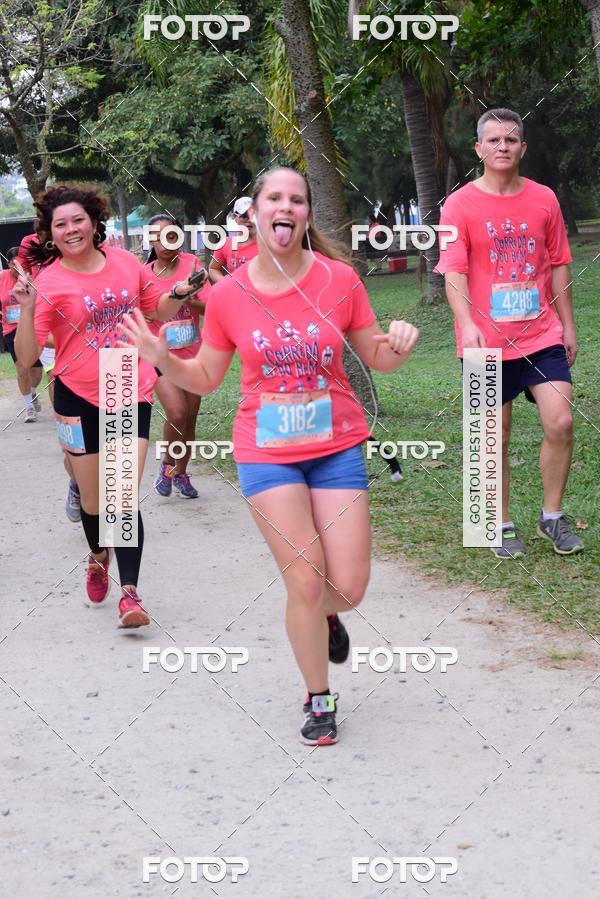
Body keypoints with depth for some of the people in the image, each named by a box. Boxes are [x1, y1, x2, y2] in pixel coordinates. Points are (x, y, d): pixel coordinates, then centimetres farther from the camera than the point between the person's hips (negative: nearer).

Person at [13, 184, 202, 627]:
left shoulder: (126, 262, 0)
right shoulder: (48, 283, -9)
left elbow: (157, 311, 18)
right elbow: (27, 356, -14)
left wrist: (178, 294, -3)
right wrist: (27, 308, -27)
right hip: (80, 397, 0)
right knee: (93, 497, 13)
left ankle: (130, 592, -8)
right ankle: (98, 557, 43)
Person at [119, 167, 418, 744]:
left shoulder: (338, 279, -6)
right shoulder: (228, 296, -5)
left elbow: (376, 358, 5)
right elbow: (206, 378, 7)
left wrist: (398, 348, -17)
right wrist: (162, 360, -11)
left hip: (337, 446, 1)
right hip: (266, 452, -1)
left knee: (348, 587, -3)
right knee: (305, 583, -6)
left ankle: (326, 614, 37)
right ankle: (319, 701, 16)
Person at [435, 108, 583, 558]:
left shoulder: (544, 199, 6)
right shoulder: (460, 205, -4)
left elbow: (558, 265, 13)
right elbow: (453, 271, -12)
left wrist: (568, 325, 12)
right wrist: (467, 325, -27)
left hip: (541, 335, 2)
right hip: (486, 341, -2)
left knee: (560, 422, -10)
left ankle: (553, 516, 8)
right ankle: (503, 525, 20)